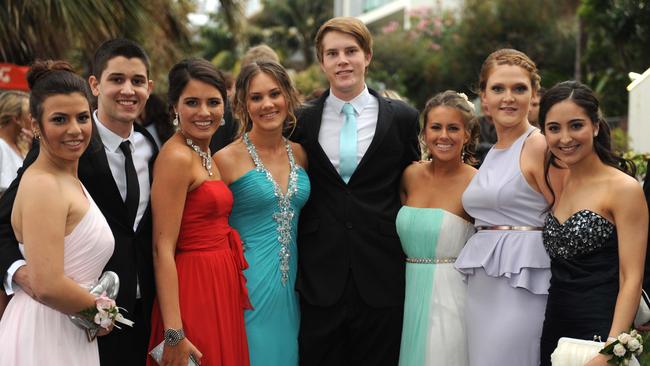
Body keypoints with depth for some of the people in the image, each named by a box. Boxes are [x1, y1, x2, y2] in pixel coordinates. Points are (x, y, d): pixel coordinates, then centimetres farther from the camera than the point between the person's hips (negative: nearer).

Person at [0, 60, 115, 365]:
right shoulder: (43, 185, -18)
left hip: (69, 335, 9)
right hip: (45, 339, -9)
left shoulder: (70, 180, 9)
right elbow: (48, 286, -26)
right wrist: (99, 309, -12)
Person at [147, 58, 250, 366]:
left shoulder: (204, 153, 13)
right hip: (194, 289, -9)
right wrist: (174, 335, -23)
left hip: (221, 288, 9)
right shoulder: (176, 156, -14)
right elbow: (163, 249, -19)